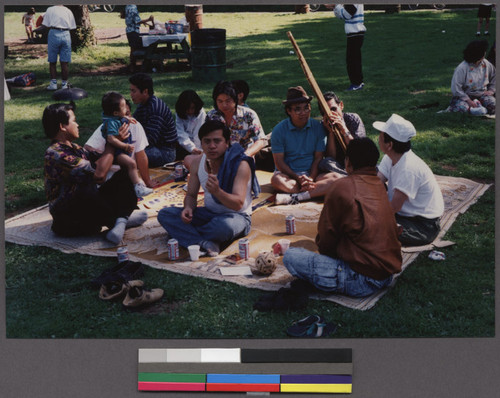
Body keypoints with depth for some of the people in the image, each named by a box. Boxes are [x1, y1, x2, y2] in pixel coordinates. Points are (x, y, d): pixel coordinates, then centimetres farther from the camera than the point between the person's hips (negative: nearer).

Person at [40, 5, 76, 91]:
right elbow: (72, 27, 8)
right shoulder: (68, 11, 13)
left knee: (52, 62, 7)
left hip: (54, 34, -2)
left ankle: (53, 83, 5)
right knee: (65, 62, 4)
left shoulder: (50, 10, 6)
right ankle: (64, 84, 8)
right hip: (66, 35, 2)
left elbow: (45, 26, 2)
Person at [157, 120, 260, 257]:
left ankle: (186, 235, -10)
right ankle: (205, 244, -30)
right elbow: (191, 195, 7)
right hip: (209, 213, 6)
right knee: (164, 214, -10)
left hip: (237, 216, -6)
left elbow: (238, 204, -26)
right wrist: (188, 208, -17)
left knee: (224, 226, -42)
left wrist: (217, 191, -45)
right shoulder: (198, 162, -2)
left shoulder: (240, 165, -19)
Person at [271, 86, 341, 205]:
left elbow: (318, 158, 2)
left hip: (312, 174, 2)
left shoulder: (317, 127, 3)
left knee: (335, 177, -26)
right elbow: (279, 162, -6)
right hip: (289, 175, -2)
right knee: (276, 179, -35)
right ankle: (316, 193, -31)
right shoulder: (279, 130, -3)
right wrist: (297, 178, -19)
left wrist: (311, 179, -15)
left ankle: (295, 197, -37)